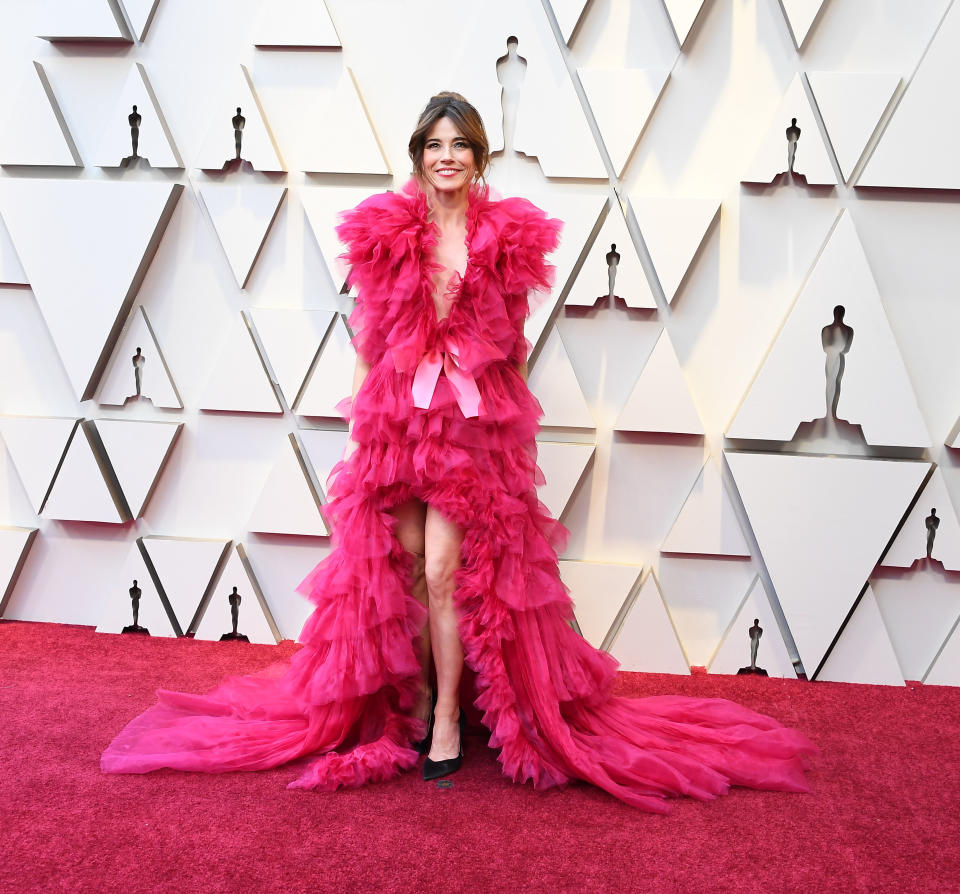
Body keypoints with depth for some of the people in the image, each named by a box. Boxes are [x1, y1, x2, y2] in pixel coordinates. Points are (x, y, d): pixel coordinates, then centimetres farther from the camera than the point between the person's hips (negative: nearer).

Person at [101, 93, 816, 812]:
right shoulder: (384, 232, 3)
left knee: (443, 571, -4)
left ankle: (447, 713, 12)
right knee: (402, 567, 8)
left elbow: (512, 345, 9)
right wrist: (357, 429, 3)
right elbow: (368, 341, 6)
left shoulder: (508, 237, 2)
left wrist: (511, 424, 7)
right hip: (395, 416, 1)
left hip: (474, 421, -1)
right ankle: (413, 696, 26)